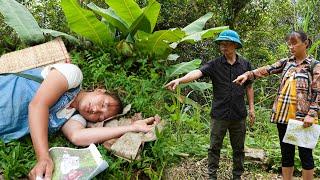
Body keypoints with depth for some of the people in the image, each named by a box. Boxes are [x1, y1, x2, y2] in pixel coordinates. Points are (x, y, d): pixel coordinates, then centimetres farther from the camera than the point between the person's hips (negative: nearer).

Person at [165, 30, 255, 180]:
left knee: (238, 149, 12)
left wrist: (251, 107, 8)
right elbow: (198, 72, -20)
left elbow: (249, 87, 12)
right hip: (219, 114, -1)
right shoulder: (215, 65, -3)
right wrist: (179, 80, -37)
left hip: (239, 115, 2)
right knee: (214, 147, 7)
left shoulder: (245, 64, 4)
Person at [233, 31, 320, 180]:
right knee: (286, 153, 13)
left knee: (305, 153, 6)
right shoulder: (286, 63, 11)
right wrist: (248, 74, -16)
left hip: (302, 117, -5)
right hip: (283, 115, 5)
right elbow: (267, 70, 0)